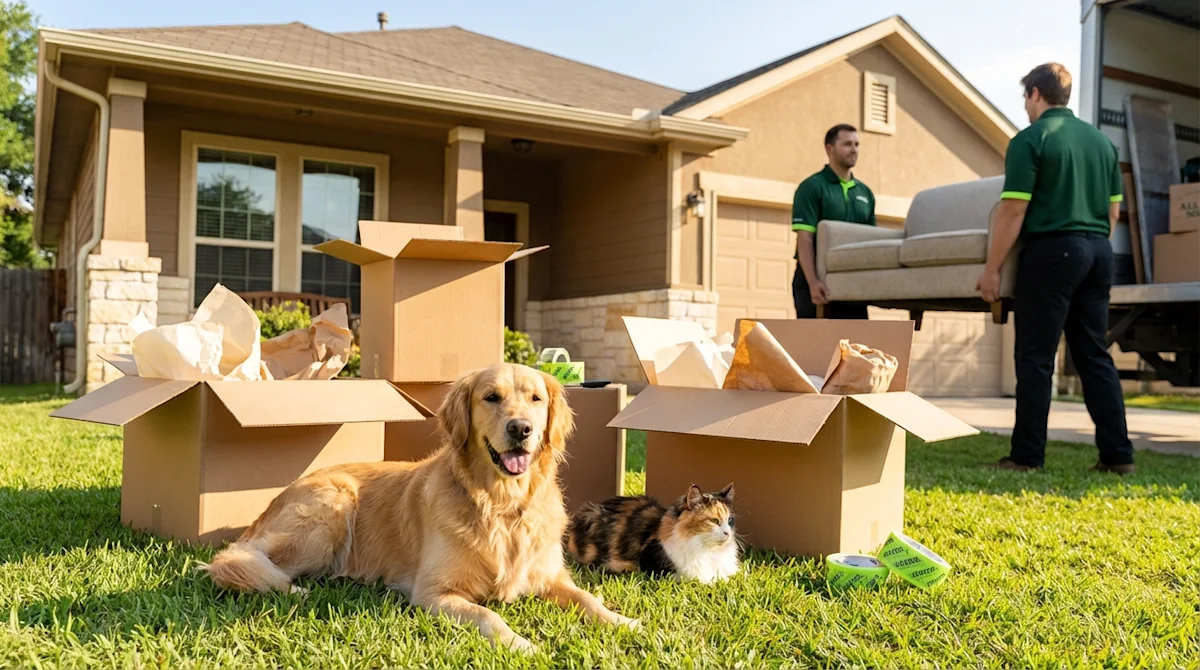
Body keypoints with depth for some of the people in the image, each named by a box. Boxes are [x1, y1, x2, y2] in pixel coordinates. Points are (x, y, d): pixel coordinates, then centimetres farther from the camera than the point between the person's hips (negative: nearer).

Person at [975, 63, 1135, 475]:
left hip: (1052, 250, -7)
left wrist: (992, 269, -8)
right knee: (1095, 355, 11)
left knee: (1035, 358, -2)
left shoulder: (1030, 140, -7)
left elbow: (1013, 211, -13)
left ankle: (1027, 456, 2)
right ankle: (1117, 454, 11)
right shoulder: (1101, 140, 14)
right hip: (1098, 252, 7)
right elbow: (1113, 209, 18)